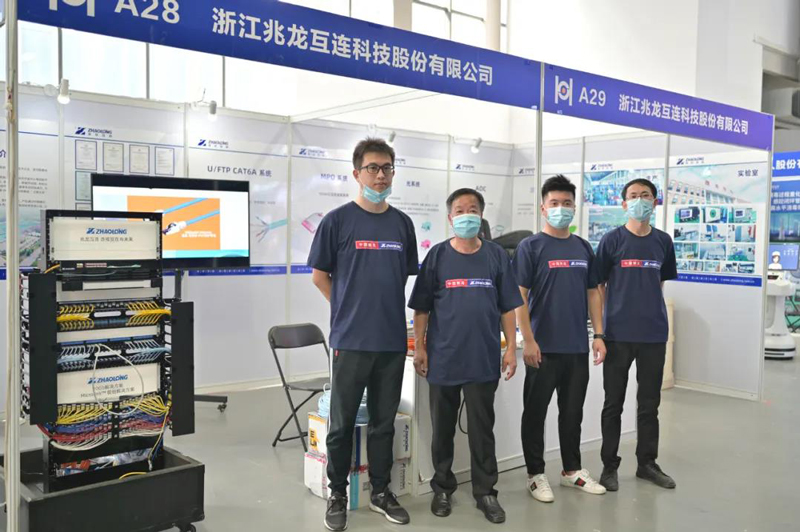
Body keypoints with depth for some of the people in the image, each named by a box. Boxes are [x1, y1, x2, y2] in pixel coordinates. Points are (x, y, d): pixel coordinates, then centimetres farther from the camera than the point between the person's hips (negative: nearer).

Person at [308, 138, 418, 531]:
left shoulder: (402, 223, 7)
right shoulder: (338, 220, -4)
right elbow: (319, 275, 1)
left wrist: (385, 308, 11)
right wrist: (350, 309, 3)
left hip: (393, 339, 4)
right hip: (351, 339, -3)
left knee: (384, 421, 13)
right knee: (342, 423, 7)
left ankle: (380, 491, 28)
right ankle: (337, 495, 23)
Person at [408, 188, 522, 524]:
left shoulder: (496, 256, 2)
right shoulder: (437, 255, 0)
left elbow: (508, 307, 4)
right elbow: (422, 308, 1)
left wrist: (511, 348, 0)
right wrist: (419, 347, -3)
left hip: (483, 358, 0)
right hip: (443, 357, 0)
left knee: (482, 428, 9)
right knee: (442, 427, 12)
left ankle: (485, 491, 22)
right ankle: (443, 487, 28)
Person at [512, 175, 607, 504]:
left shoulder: (583, 248, 10)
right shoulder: (531, 246, -5)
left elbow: (593, 292, 14)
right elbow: (519, 295, -10)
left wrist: (598, 334, 6)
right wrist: (528, 340, -16)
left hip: (578, 347, 5)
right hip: (544, 347, -5)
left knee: (573, 411, 15)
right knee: (536, 412, 5)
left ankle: (572, 470, 30)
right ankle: (536, 474, 18)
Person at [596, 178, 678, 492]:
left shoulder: (663, 242, 6)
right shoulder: (612, 240, -3)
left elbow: (661, 283, 17)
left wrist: (654, 315, 10)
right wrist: (599, 330, -6)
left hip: (654, 334, 3)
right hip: (618, 334, -3)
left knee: (650, 403, 13)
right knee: (613, 404, 7)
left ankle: (647, 463, 28)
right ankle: (609, 466, 19)